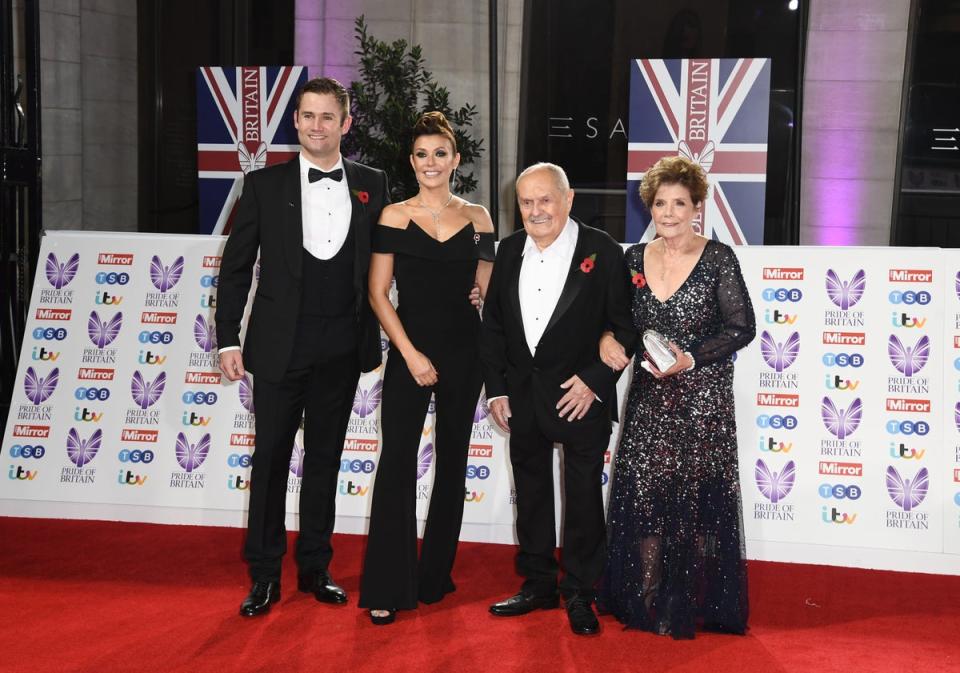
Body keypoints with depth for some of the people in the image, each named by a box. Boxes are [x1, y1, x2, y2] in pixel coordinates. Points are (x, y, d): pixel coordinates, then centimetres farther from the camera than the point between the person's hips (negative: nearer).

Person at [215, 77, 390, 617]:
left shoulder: (371, 185, 5)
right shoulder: (265, 185, 0)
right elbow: (236, 267, 2)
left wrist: (375, 338, 3)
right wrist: (228, 339, -2)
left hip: (342, 348, 2)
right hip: (280, 344, -2)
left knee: (325, 459, 11)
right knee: (271, 458, 4)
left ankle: (315, 568, 23)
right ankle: (265, 575, 15)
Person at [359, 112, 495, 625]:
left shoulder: (477, 217, 6)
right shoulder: (395, 216, 1)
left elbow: (486, 290, 11)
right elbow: (378, 293, -3)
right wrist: (411, 354, -10)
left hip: (464, 352, 3)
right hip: (410, 350, -2)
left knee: (451, 462, 9)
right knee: (397, 462, -7)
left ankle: (436, 577, 23)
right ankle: (386, 588, 1)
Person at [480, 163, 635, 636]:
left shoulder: (602, 252, -10)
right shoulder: (509, 250, 4)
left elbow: (623, 327, -8)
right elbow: (492, 325, 8)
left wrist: (594, 381, -16)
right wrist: (496, 390, 4)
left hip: (581, 394, -5)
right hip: (522, 395, 5)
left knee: (583, 497, 4)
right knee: (530, 493, 15)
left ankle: (579, 594, 18)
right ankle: (537, 584, 29)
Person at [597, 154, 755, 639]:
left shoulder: (718, 258, -6)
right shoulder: (634, 259, 6)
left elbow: (742, 327, -7)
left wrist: (691, 358, -17)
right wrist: (606, 339, -8)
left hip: (702, 399, -4)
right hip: (649, 397, 4)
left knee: (697, 499, 1)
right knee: (641, 496, 3)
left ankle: (694, 607, 16)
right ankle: (646, 603, 17)